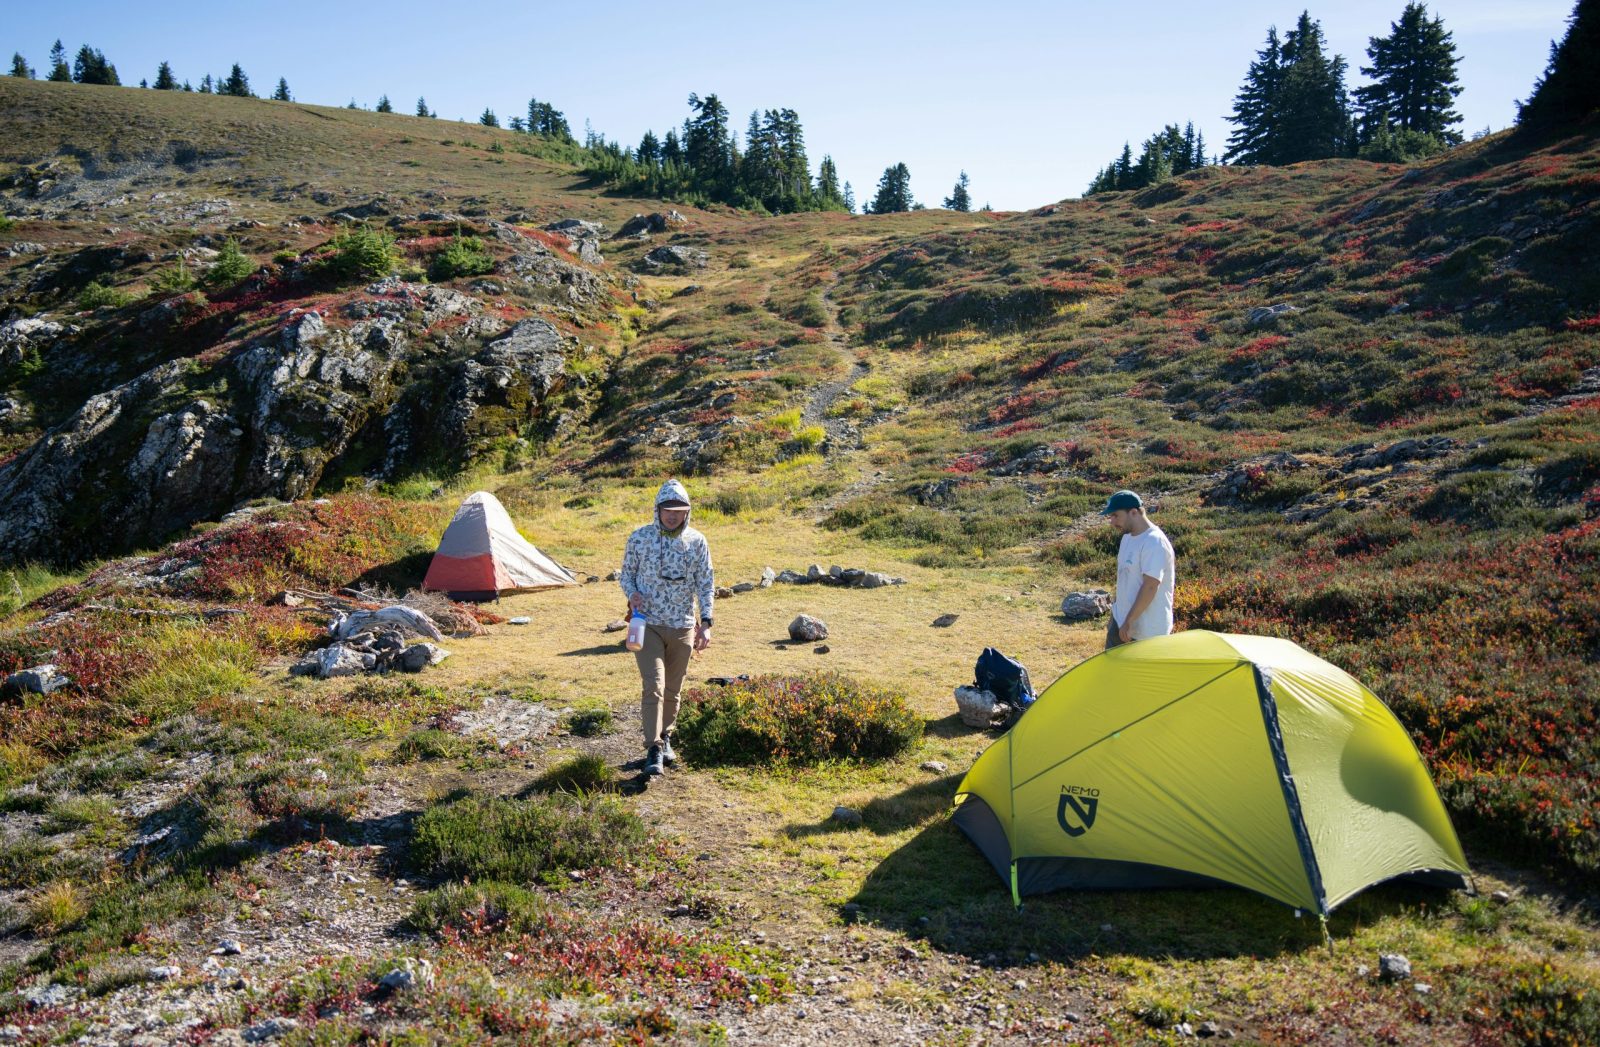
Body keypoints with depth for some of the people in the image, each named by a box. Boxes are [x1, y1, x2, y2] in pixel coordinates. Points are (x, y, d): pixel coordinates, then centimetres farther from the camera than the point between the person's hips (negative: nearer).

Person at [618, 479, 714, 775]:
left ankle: (665, 738, 32)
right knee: (653, 685, -14)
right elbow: (626, 573, 8)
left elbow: (705, 584, 4)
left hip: (683, 626, 2)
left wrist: (705, 623, -4)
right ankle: (654, 750, -12)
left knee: (672, 690, 12)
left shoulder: (697, 542, -1)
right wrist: (631, 594, -13)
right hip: (647, 624, -2)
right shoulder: (640, 538, -4)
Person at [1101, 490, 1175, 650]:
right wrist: (1116, 614, 21)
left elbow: (1150, 587, -27)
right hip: (1122, 619, 9)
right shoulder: (1128, 537, 8)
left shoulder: (1154, 543, -22)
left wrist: (1129, 622, -25)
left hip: (1148, 628, -9)